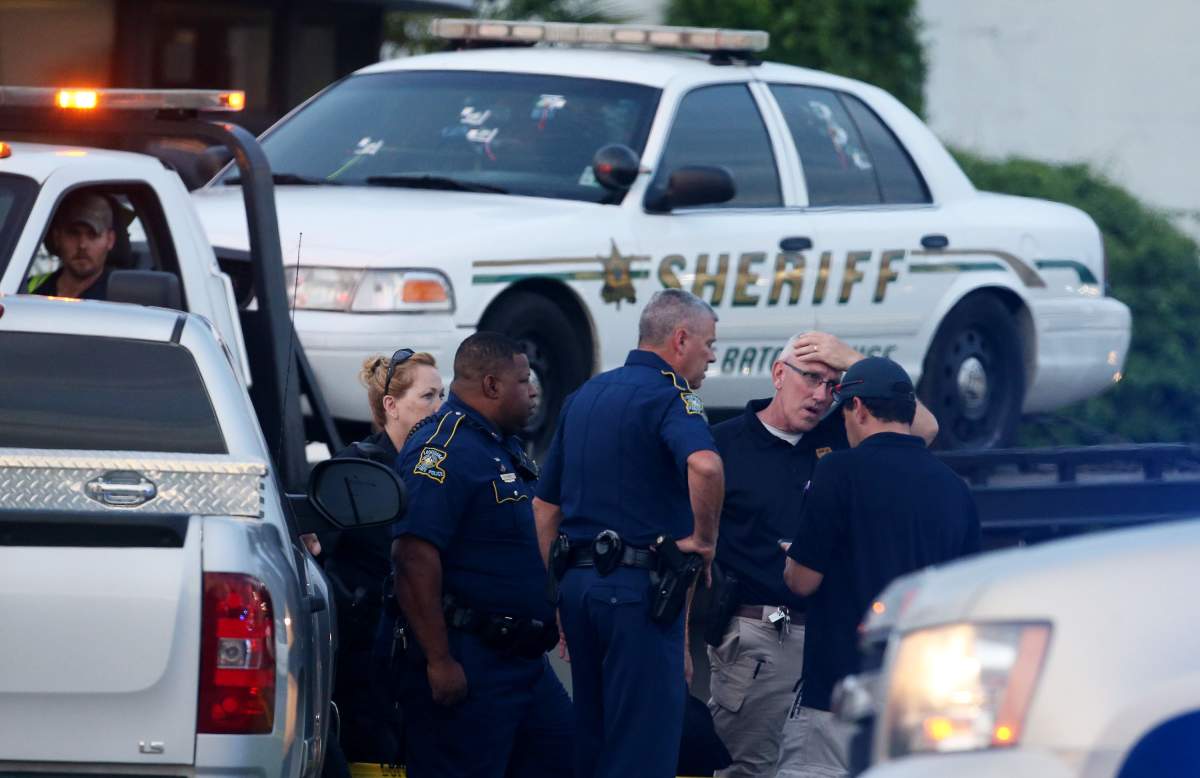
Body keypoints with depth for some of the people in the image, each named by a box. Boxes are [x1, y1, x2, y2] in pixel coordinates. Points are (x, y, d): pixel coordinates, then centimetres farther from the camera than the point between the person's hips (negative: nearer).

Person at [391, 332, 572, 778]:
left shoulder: (505, 448, 17)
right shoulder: (445, 449, -16)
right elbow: (414, 559, -25)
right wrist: (438, 661, -26)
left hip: (524, 658, 10)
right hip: (466, 665, -10)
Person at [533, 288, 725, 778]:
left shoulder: (585, 397, 18)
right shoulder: (668, 395, -9)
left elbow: (545, 506, 20)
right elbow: (704, 464, -31)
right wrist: (704, 539, -16)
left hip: (578, 585, 8)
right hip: (639, 587, -8)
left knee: (589, 737, 14)